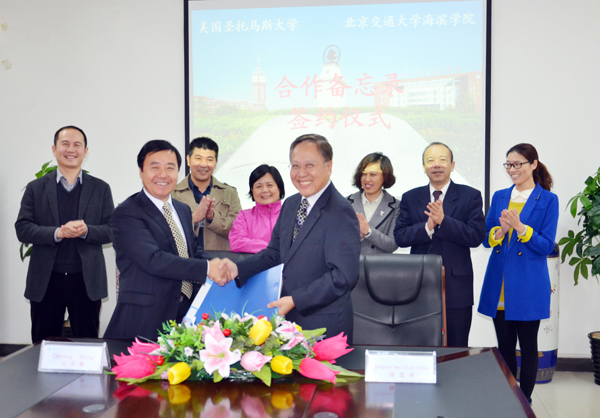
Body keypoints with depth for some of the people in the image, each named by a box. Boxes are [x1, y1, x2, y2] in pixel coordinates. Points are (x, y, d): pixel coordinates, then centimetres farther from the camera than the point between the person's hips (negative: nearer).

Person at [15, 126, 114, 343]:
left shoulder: (100, 188, 8)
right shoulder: (36, 188, 7)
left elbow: (112, 230, 2)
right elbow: (22, 229, -2)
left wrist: (86, 231, -18)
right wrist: (57, 233, -17)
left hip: (86, 281, 0)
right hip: (45, 281, 0)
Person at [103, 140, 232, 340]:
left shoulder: (183, 210, 16)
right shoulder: (126, 213, -10)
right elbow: (153, 260, -20)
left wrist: (217, 266, -1)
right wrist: (206, 268, -19)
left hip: (186, 313, 7)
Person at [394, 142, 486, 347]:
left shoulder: (470, 196, 2)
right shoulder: (410, 198, 9)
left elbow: (476, 236, -9)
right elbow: (399, 236, -1)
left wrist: (443, 221, -19)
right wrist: (427, 227, -17)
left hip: (456, 288, -2)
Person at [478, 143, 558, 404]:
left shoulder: (547, 200, -3)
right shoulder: (499, 197, 9)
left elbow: (547, 246, -8)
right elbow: (486, 239, 8)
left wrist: (520, 227, -22)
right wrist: (500, 230, -13)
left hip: (527, 287, -4)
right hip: (499, 286, 4)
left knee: (528, 346, 6)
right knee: (504, 347, 12)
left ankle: (525, 401, 18)